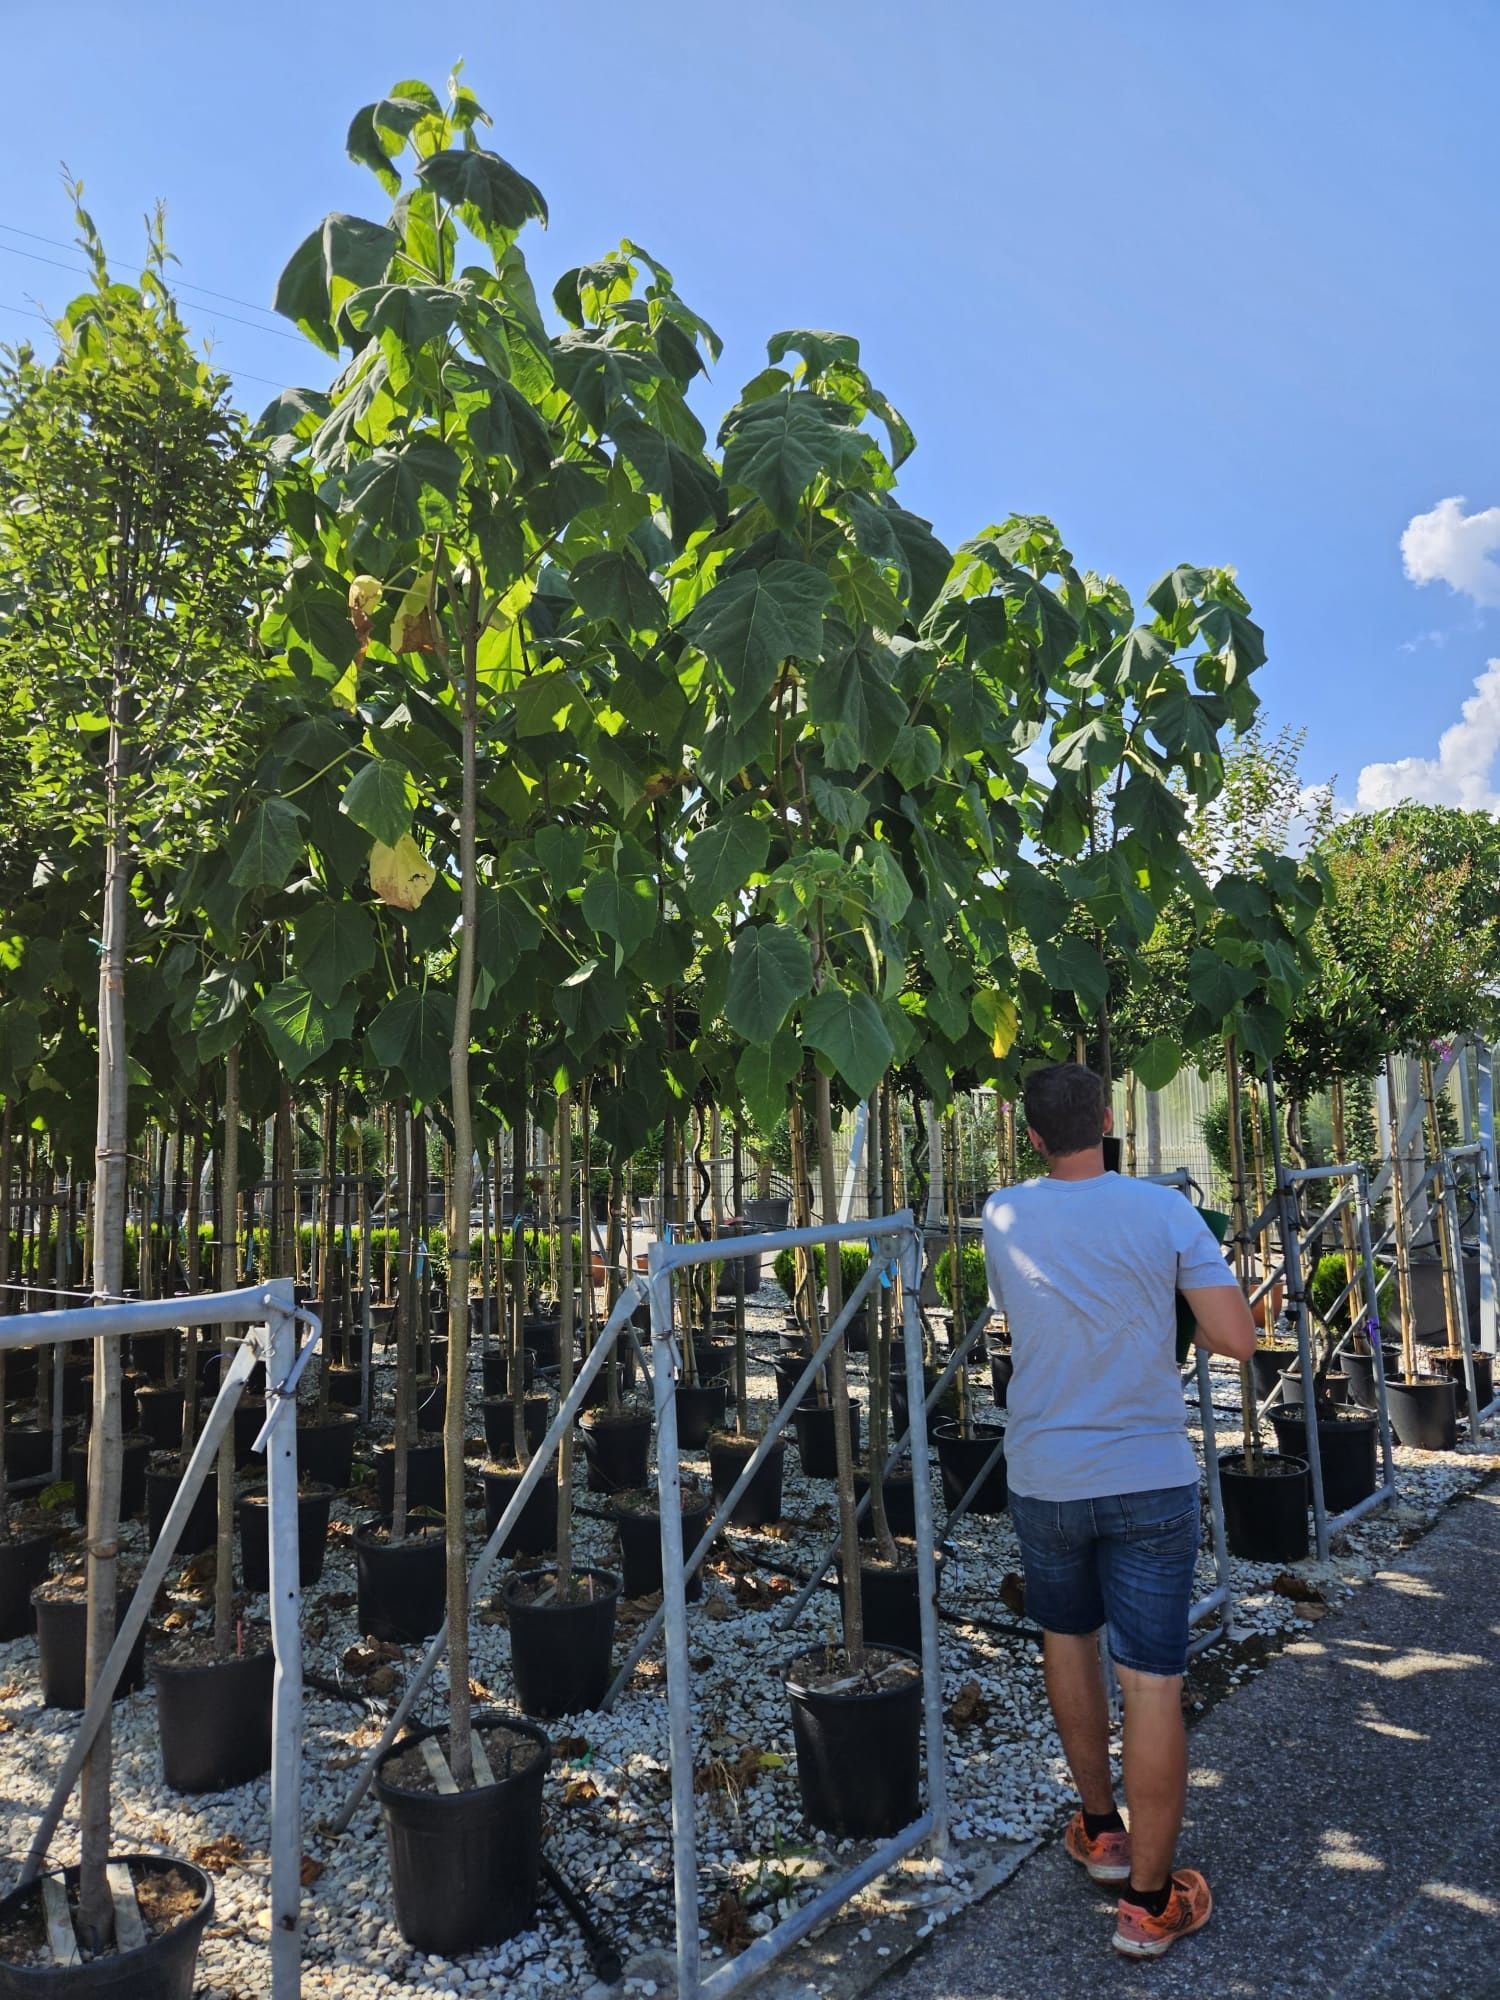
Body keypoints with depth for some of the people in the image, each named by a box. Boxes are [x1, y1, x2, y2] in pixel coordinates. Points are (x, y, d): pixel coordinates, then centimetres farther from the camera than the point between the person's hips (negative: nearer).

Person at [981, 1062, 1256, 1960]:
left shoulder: (1004, 1218, -6)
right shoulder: (1163, 1209, -13)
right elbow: (1239, 1339, -11)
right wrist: (1169, 1298, 5)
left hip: (1045, 1478, 2)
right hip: (1151, 1479, -2)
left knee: (1068, 1640, 23)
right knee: (1155, 1684, 6)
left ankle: (1101, 1830, 38)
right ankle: (1149, 1900, 16)